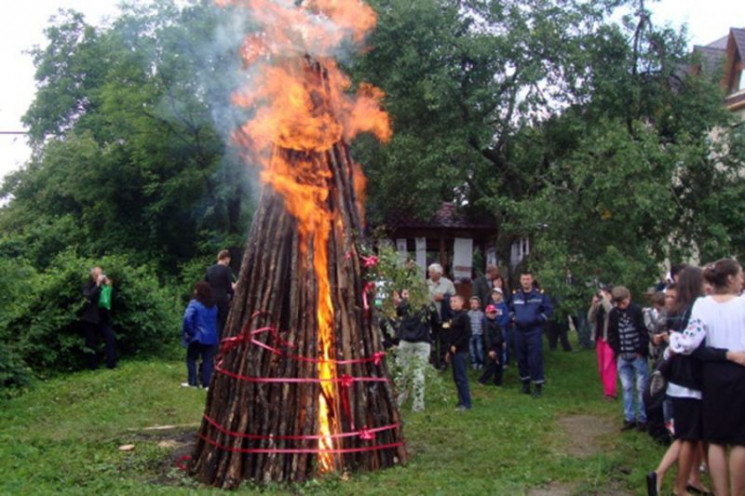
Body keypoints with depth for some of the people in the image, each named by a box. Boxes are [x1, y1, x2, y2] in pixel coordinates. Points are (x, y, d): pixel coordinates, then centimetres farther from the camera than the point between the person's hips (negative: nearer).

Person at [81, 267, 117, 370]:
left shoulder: (104, 285, 9)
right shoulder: (88, 285, -3)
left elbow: (111, 298, 5)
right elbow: (89, 296, -23)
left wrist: (108, 286, -8)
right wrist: (98, 285, -23)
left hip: (103, 317, 4)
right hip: (90, 318, -4)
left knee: (111, 338, -8)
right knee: (91, 343, 2)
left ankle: (111, 364, -6)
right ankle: (92, 367, 11)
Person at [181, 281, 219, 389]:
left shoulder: (194, 304, -10)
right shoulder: (213, 305, 10)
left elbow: (187, 318, -21)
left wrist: (190, 331, -9)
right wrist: (214, 333, 14)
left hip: (198, 336, -4)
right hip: (211, 337, 5)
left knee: (191, 359, 11)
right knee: (207, 360, 7)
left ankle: (193, 382, 9)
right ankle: (207, 383, 4)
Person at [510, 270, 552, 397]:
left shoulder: (540, 295, -4)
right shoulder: (516, 295, 9)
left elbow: (547, 310, -2)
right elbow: (511, 309, 24)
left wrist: (537, 319, -13)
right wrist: (513, 317, 6)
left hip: (534, 331, -4)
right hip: (519, 331, 4)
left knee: (535, 358, -7)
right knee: (521, 358, 9)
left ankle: (538, 385, 1)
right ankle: (525, 382, 23)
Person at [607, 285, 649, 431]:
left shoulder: (637, 310, -9)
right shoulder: (613, 313, 3)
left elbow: (644, 332, -10)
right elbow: (611, 334, 10)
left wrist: (641, 351, -11)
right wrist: (618, 351, 2)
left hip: (638, 356, -4)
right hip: (623, 357, 4)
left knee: (641, 388, 1)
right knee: (626, 387, 10)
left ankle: (642, 419, 10)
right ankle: (629, 418, 18)